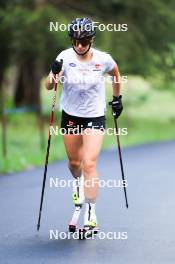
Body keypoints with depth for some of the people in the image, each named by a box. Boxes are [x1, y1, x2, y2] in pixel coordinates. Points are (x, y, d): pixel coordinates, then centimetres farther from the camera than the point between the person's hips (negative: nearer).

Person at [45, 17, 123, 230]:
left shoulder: (103, 59, -13)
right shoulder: (65, 57, -13)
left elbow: (115, 74, 10)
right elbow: (48, 86, -14)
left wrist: (117, 98, 15)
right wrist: (54, 74, -33)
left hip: (95, 117, -2)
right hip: (70, 115, 2)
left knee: (89, 164, -15)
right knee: (74, 162, 18)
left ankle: (91, 213, -11)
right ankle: (78, 182, 54)